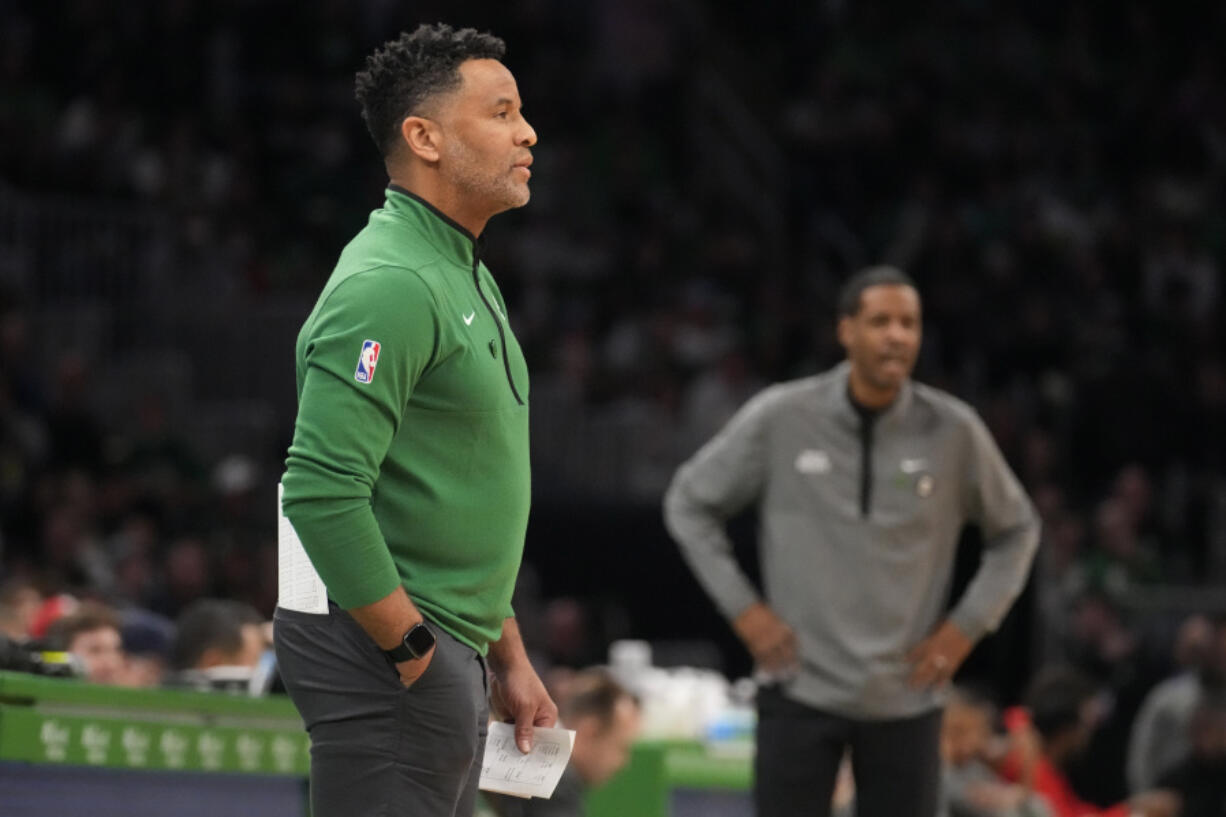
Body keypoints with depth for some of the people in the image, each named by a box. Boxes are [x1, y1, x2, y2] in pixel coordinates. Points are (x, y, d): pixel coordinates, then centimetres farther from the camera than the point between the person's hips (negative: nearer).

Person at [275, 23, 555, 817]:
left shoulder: (467, 276, 18)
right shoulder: (390, 286, -16)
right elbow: (322, 491, -25)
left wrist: (507, 655, 21)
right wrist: (413, 650, -19)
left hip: (445, 653, 10)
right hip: (388, 660, -10)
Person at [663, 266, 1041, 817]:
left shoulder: (953, 430, -3)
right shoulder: (781, 418, -6)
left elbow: (1016, 529, 13)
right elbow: (689, 503, 7)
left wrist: (968, 625, 3)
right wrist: (742, 609, 0)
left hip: (906, 698, 1)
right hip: (802, 688, -1)